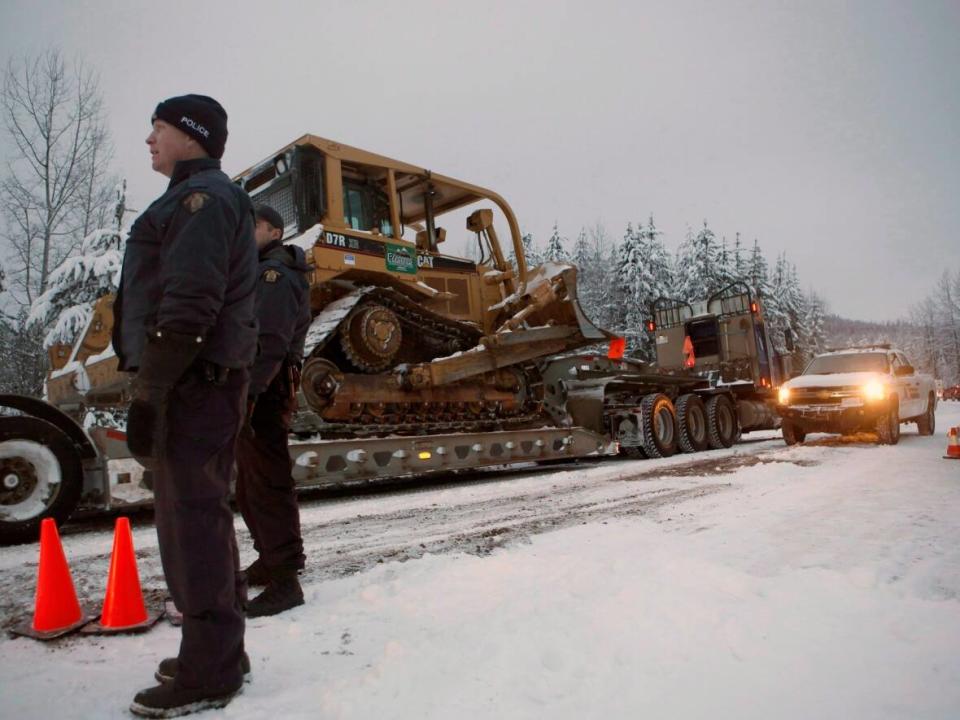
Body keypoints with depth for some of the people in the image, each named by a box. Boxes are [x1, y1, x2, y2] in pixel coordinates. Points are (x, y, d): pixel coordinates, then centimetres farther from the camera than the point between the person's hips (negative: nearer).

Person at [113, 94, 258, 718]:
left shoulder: (202, 197, -9)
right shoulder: (203, 198, 23)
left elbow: (187, 309, -21)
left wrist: (147, 393, -20)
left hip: (192, 386, -10)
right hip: (202, 384, 10)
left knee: (193, 522, -6)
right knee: (198, 518, 15)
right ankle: (217, 653, 27)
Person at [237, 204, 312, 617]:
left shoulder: (275, 274, -9)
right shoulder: (257, 273, 24)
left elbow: (271, 343, -21)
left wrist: (247, 393, -28)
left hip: (263, 393, -11)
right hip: (252, 390, 11)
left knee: (267, 484, -9)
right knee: (250, 485, 19)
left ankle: (284, 582, -4)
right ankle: (270, 560, 33)